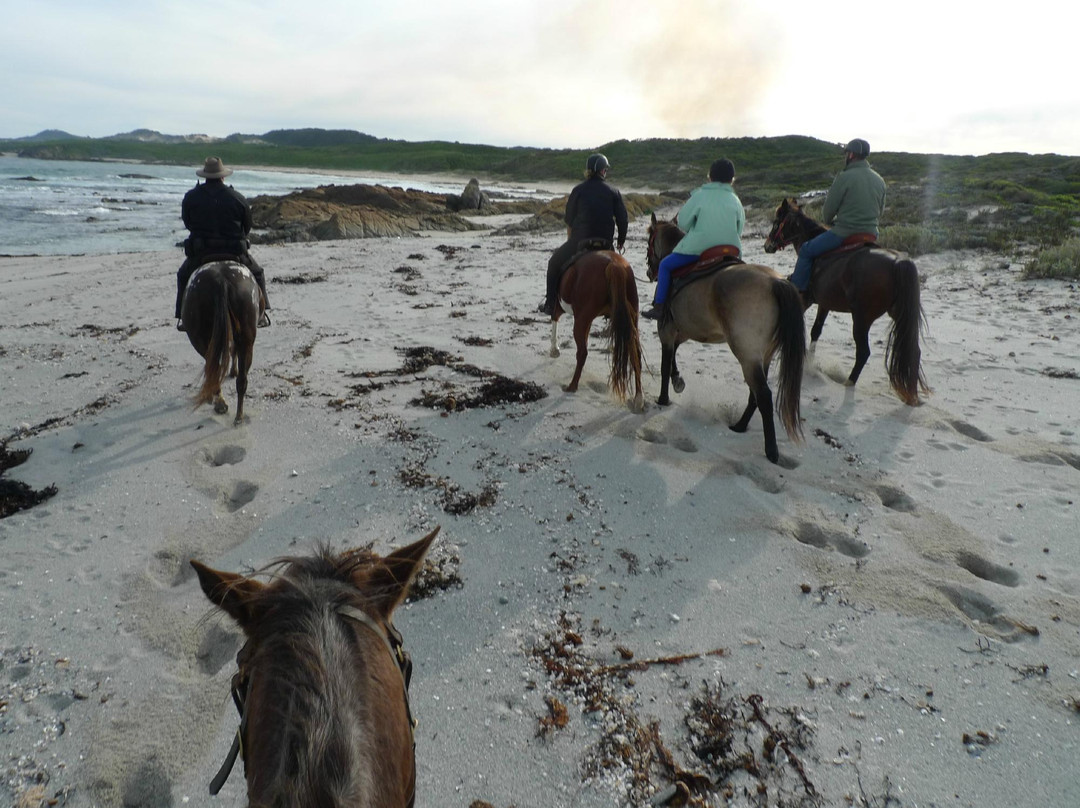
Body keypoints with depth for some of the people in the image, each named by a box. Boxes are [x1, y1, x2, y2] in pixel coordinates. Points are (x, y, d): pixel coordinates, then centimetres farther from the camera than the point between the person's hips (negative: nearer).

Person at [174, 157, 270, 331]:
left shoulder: (190, 197, 0)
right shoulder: (238, 198, -2)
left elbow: (187, 223, 10)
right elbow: (248, 227, 6)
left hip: (200, 253, 1)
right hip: (235, 253, -1)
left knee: (183, 275, 27)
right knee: (257, 273, 24)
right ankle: (260, 313, 13)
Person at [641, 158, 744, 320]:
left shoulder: (700, 196, -3)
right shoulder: (735, 200, 7)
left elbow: (683, 222, -1)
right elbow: (739, 230, 11)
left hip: (698, 248, -4)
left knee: (665, 265, 12)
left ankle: (659, 307, 6)